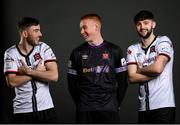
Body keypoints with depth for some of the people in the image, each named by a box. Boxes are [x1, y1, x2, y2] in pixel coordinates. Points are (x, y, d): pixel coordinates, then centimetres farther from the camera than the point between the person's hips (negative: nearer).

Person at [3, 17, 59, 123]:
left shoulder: (44, 48, 0)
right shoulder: (11, 54, -2)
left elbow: (54, 76, -10)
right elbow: (12, 82, -13)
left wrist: (28, 71, -13)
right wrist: (37, 71, -11)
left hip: (46, 109, 1)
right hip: (22, 110, -1)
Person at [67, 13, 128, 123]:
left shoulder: (114, 51, 4)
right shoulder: (77, 53, 8)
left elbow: (122, 80, 6)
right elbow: (72, 83, 10)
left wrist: (116, 103, 3)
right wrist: (79, 103, 4)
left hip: (109, 110, -1)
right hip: (84, 110, 1)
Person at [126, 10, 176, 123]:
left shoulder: (163, 41, 0)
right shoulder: (133, 49, 11)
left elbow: (158, 68, -15)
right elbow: (132, 77, 0)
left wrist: (139, 69, 2)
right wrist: (152, 73, -10)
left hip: (163, 105, -5)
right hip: (144, 107, 5)